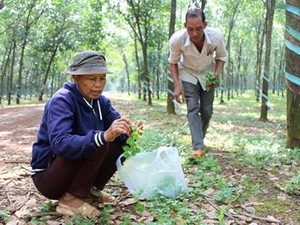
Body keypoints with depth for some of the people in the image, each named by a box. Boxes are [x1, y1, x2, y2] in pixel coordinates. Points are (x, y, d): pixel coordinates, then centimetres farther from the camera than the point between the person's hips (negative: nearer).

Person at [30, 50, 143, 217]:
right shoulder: (62, 100, -22)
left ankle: (90, 188, 4)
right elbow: (60, 144, -37)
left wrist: (129, 131, -32)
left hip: (76, 167, 7)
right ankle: (70, 199, -18)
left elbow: (118, 134, -7)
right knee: (98, 143, -28)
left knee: (121, 145, -6)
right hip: (47, 176, -7)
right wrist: (104, 136, -50)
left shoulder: (101, 101, 0)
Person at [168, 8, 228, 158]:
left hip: (208, 74, 2)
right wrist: (177, 85, -22)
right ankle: (198, 147, -16)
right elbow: (173, 62, -12)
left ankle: (199, 140, 26)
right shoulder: (177, 40, -33)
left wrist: (216, 74, -23)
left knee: (207, 111, 3)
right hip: (188, 74, -1)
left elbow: (221, 56, -7)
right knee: (193, 109, -15)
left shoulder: (216, 36, -30)